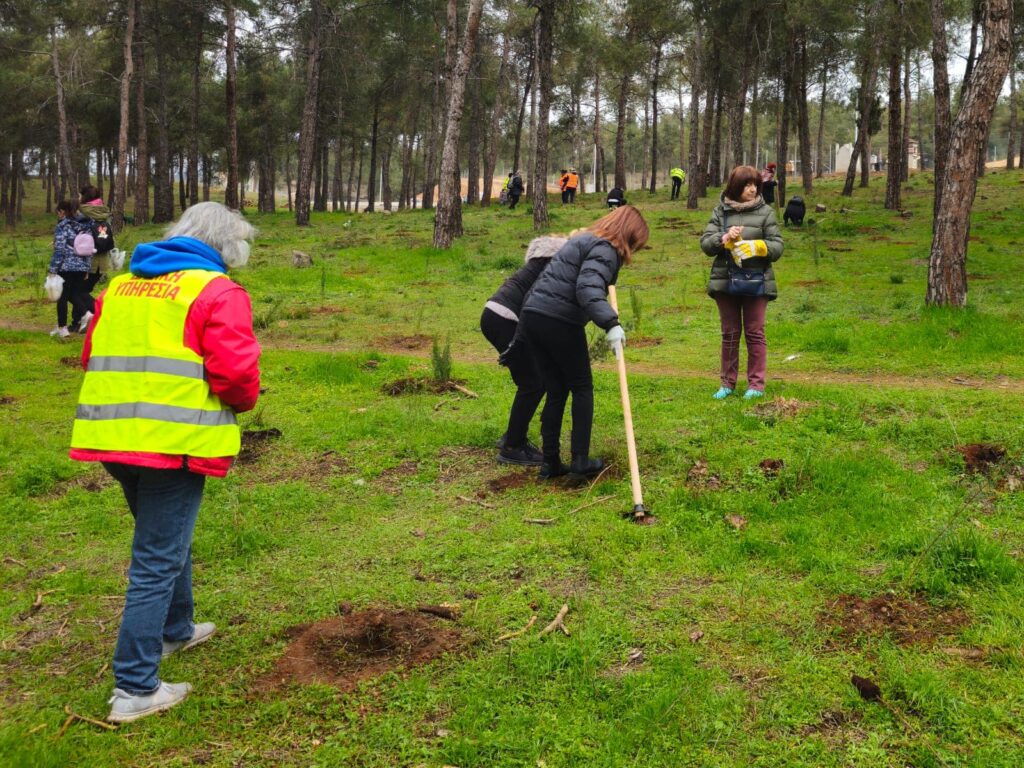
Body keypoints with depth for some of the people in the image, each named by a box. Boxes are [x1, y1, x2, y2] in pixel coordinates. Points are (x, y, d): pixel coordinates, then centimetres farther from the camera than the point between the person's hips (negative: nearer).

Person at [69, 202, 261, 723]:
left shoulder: (120, 287, 15)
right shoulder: (217, 292, -7)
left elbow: (94, 357, 19)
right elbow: (235, 372, -15)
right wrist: (245, 399, 6)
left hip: (112, 436, 8)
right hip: (174, 442, -8)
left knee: (165, 539, 27)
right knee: (157, 561, -1)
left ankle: (175, 631, 45)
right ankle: (135, 689, 4)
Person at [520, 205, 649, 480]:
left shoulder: (584, 239, 23)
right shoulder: (605, 250, -7)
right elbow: (588, 288, -24)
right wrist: (611, 324, -33)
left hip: (532, 315, 8)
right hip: (560, 321, -8)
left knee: (555, 390, 14)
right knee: (582, 388, 8)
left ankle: (550, 462, 15)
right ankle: (580, 461, 7)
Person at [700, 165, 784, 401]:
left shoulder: (766, 212, -1)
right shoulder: (721, 211, 4)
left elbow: (777, 247, -3)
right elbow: (705, 243, 1)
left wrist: (756, 246, -21)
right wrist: (725, 238, -18)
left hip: (756, 282, -2)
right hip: (726, 281, 2)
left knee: (755, 333, 4)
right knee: (729, 333, 11)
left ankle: (756, 384, 11)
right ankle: (727, 383, 20)